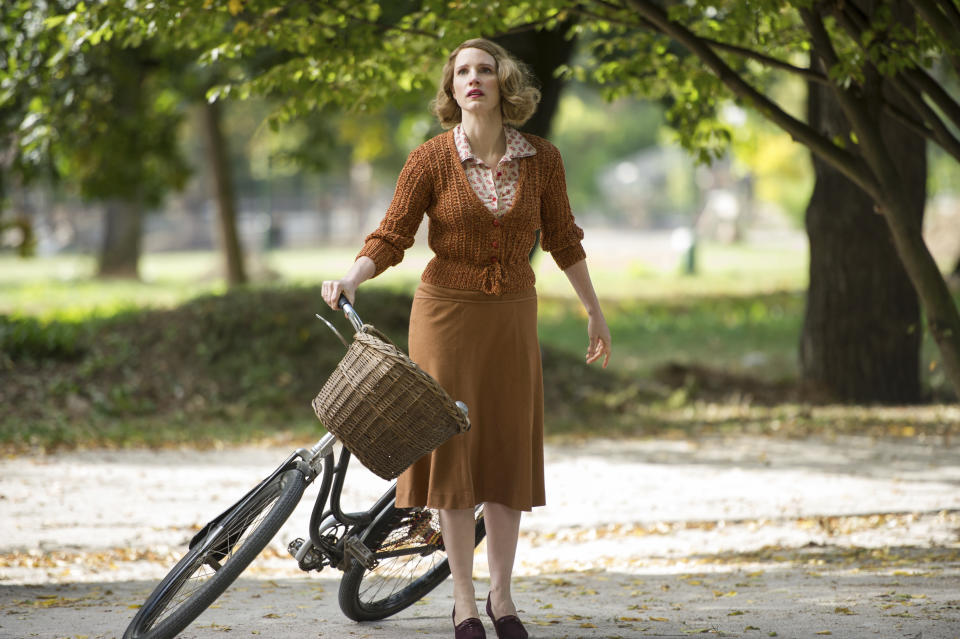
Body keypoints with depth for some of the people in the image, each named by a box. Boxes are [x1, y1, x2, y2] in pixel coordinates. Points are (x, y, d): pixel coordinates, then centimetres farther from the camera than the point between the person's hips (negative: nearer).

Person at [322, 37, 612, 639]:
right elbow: (390, 239, -8)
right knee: (453, 449, 0)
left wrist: (595, 312, 15)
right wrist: (350, 280, -27)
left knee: (508, 451, 5)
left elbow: (563, 238, 9)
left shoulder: (542, 159, -3)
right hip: (447, 312, -2)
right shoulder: (431, 160, -9)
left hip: (513, 317, 2)